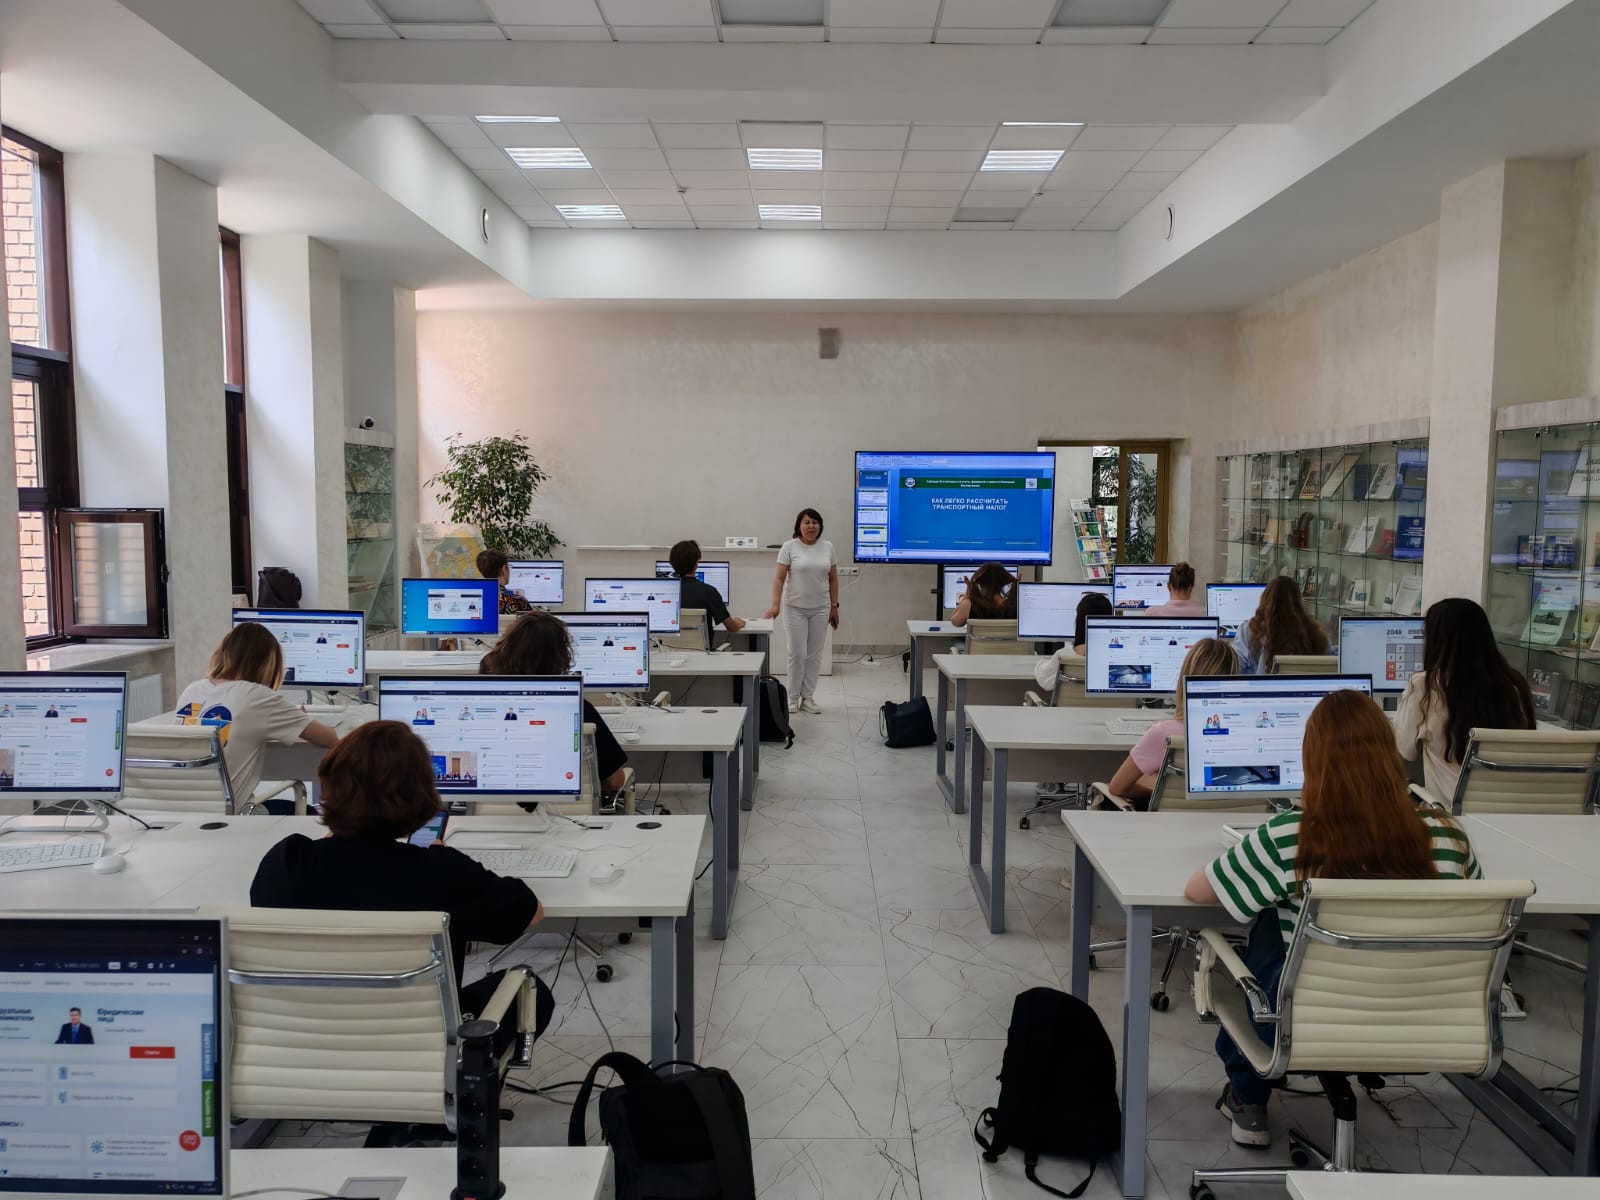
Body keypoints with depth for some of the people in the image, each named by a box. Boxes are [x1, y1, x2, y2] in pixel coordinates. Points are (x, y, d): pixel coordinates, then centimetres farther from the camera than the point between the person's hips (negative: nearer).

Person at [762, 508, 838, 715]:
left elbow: (833, 579, 8)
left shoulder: (827, 546, 4)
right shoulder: (789, 547, -6)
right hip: (795, 608, -3)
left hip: (820, 609, 3)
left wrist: (834, 606, 5)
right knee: (797, 654, -2)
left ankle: (807, 697, 14)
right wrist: (775, 605, -18)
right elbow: (779, 578, -9)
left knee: (814, 655, 6)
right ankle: (793, 697, 10)